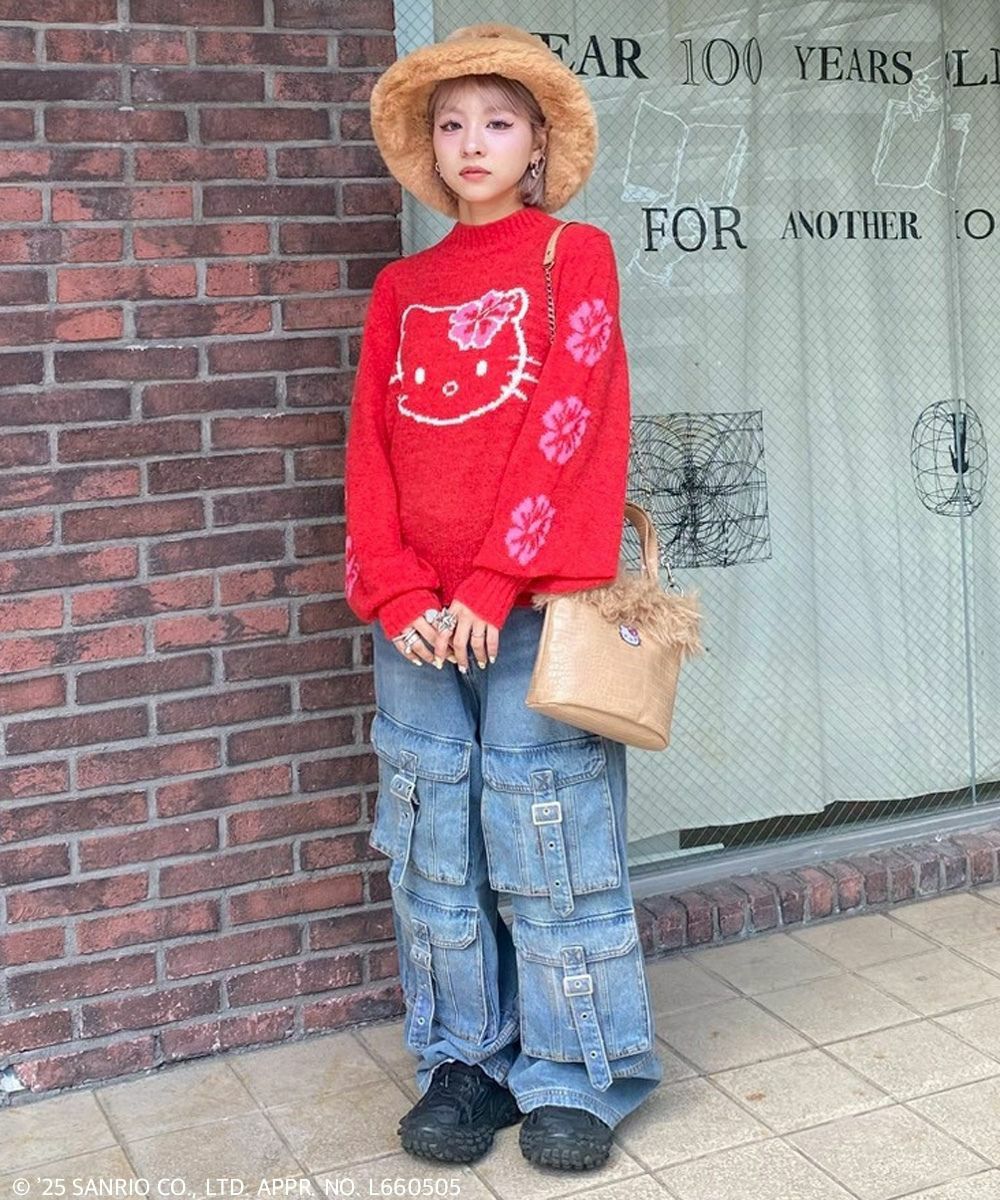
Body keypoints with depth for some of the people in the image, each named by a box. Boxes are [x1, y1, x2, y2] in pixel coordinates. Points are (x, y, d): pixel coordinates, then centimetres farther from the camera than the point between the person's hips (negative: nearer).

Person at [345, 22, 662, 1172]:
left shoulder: (576, 255, 4)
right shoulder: (402, 287, 15)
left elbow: (566, 427, -7)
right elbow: (372, 444, 7)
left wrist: (491, 589, -14)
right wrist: (399, 596, -7)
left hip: (535, 603, -4)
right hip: (419, 616, 4)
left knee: (548, 838, 0)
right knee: (434, 845, 7)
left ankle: (573, 1077, 14)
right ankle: (463, 1062, 22)